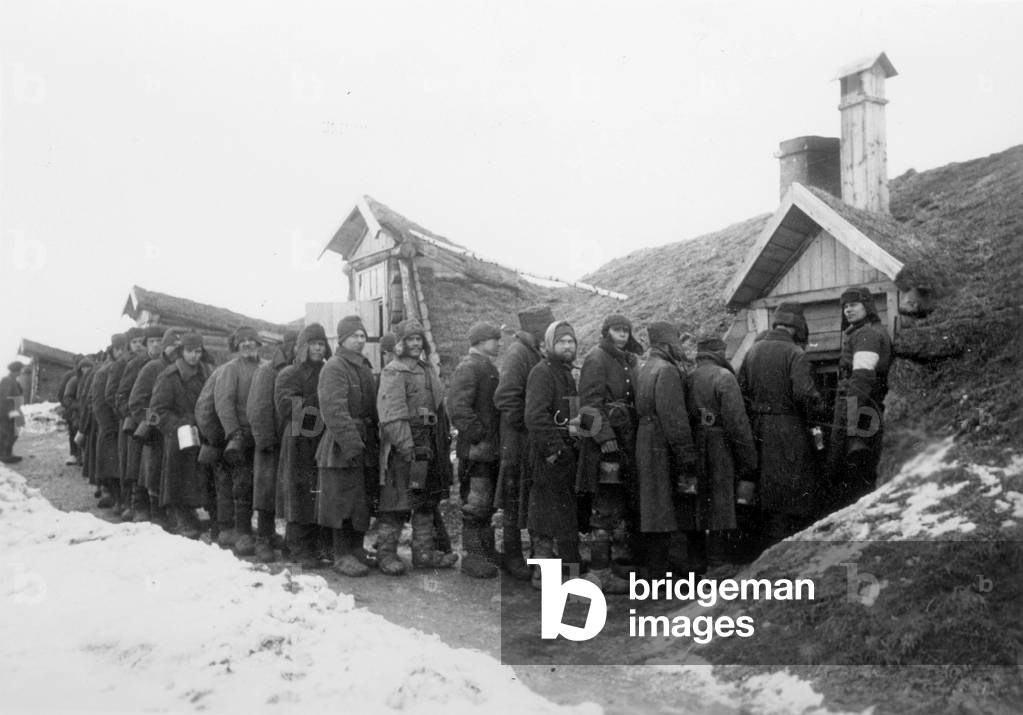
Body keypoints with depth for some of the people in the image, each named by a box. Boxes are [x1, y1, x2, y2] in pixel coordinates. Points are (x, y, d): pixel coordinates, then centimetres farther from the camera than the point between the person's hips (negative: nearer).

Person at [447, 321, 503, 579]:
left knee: (488, 503, 16)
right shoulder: (468, 368, -13)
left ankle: (487, 552, 26)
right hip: (477, 450, -10)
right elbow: (458, 408, -23)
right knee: (477, 503, -5)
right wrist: (479, 436, -21)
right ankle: (472, 558, 2)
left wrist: (499, 440, 17)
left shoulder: (488, 367, 18)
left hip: (492, 449, 10)